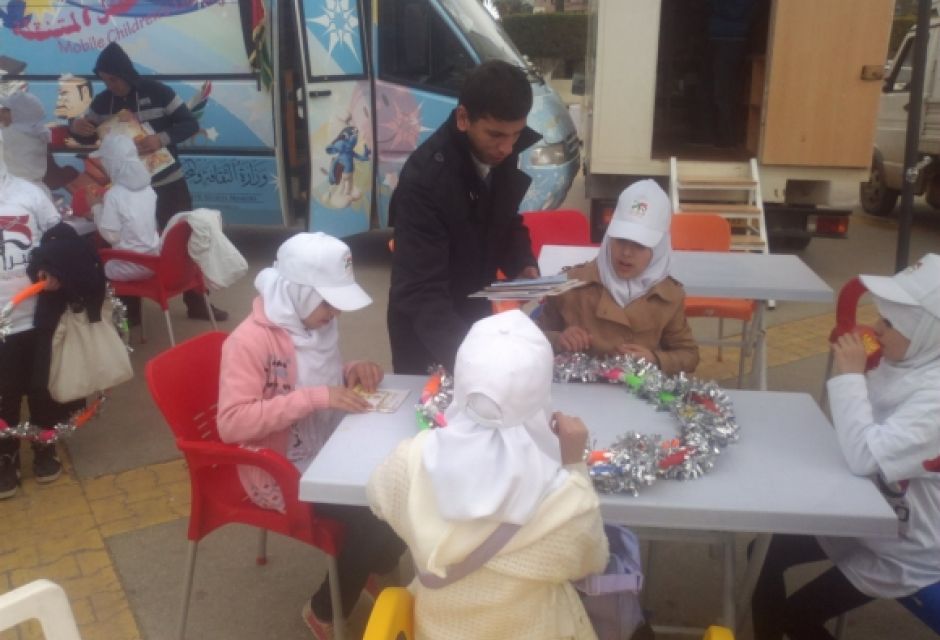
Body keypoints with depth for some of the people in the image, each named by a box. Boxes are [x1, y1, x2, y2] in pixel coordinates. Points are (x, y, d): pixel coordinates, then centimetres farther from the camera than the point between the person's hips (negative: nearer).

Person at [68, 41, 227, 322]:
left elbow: (190, 124, -10)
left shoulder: (157, 92, -10)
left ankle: (197, 303, 18)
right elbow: (88, 137, 11)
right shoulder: (102, 102, 0)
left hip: (168, 184, -3)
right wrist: (75, 127, -12)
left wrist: (161, 139, -27)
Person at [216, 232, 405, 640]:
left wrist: (352, 373, -6)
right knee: (375, 518, -20)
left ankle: (379, 566, 22)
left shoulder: (314, 324, 1)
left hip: (326, 452, 8)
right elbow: (231, 423, -28)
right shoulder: (250, 341, -22)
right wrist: (315, 397, -32)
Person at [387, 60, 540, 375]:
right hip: (424, 326, -6)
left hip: (476, 313, 6)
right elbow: (422, 293, -34)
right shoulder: (424, 177, -30)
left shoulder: (501, 155, -9)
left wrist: (523, 264, -10)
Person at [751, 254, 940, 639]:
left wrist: (850, 375, -33)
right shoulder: (905, 363, -4)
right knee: (767, 551, 7)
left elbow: (866, 456, -40)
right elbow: (857, 433, 8)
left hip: (906, 550, -8)